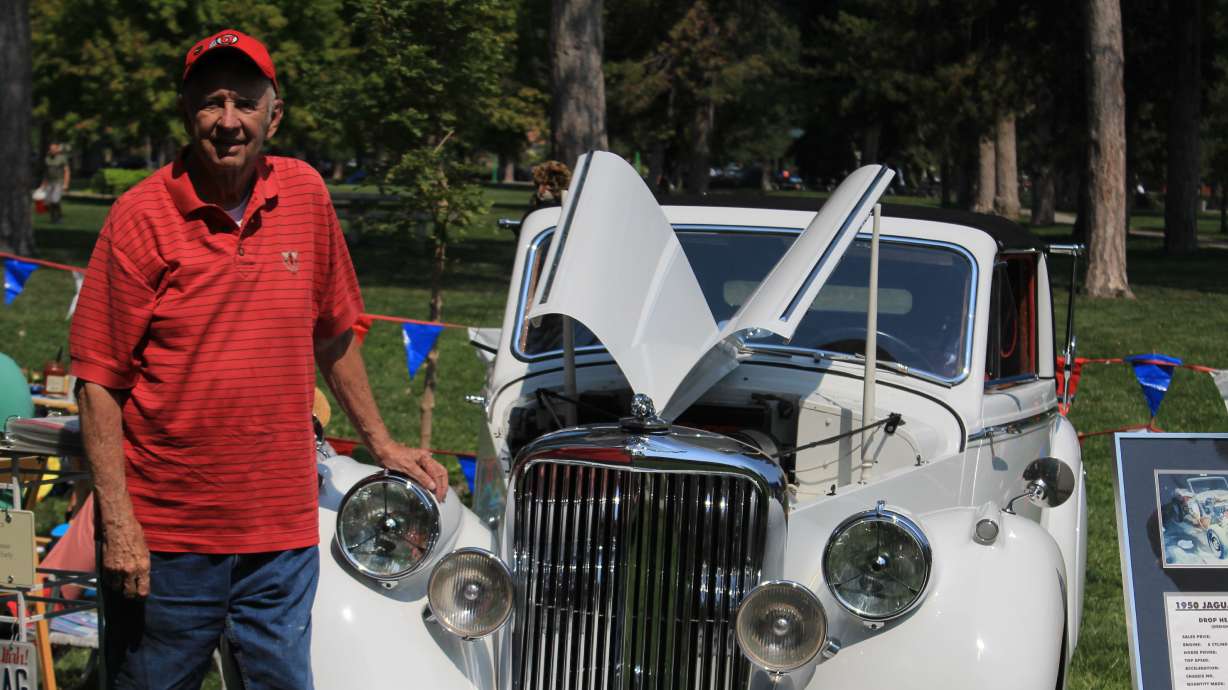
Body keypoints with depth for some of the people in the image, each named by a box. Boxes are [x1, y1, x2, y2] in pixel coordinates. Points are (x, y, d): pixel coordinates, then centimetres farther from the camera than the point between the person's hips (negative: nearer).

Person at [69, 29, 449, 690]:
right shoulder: (141, 217, -9)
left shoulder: (305, 196, 4)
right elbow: (99, 382, -8)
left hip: (283, 534, 3)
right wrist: (118, 523, -13)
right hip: (165, 537, -3)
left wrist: (381, 444, 21)